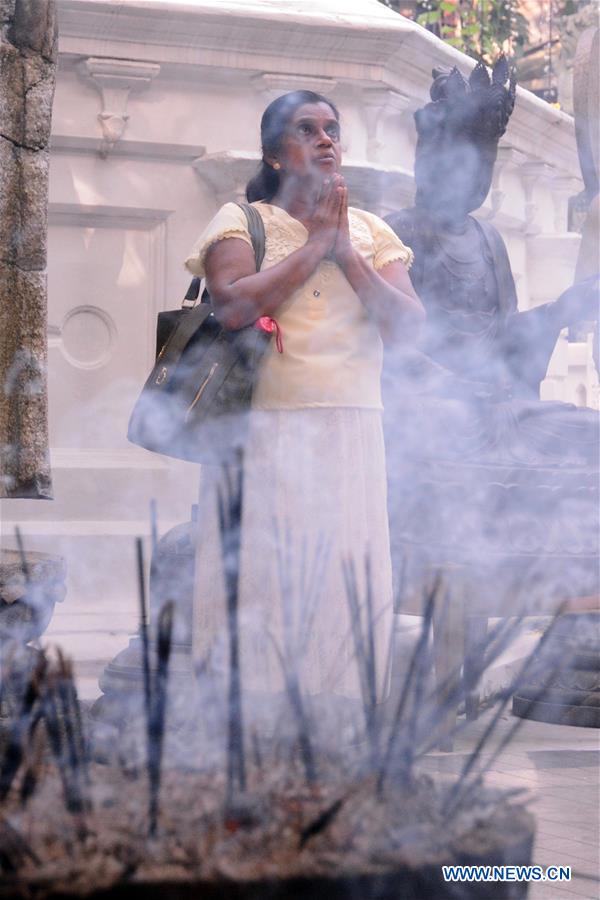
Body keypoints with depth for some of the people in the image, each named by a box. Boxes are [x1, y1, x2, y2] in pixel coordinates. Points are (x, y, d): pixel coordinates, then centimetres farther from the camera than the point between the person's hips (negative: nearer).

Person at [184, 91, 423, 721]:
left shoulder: (370, 231, 15)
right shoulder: (240, 220, 5)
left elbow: (407, 326, 2)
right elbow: (232, 307, -15)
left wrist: (346, 252, -5)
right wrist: (315, 245, -7)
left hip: (352, 435, 3)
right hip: (266, 432, -3)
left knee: (344, 584, 2)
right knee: (262, 578, -5)